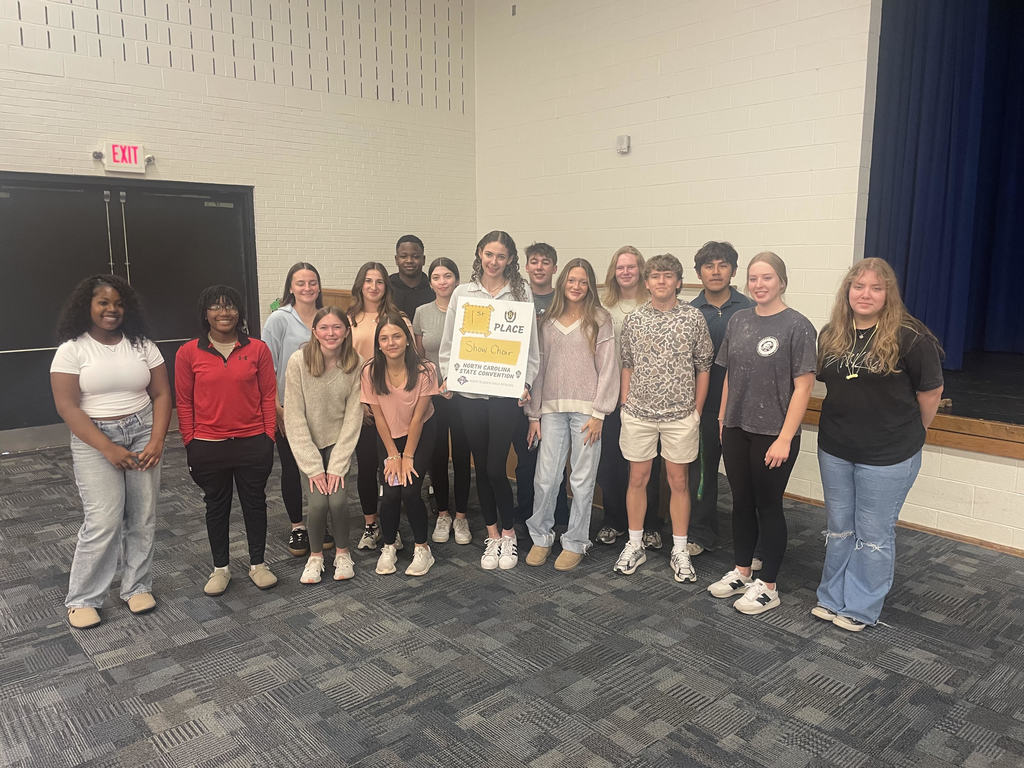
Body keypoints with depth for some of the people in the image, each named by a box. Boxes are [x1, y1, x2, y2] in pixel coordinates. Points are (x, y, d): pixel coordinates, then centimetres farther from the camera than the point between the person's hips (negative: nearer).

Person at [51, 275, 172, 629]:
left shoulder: (142, 346, 5)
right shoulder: (71, 350, -3)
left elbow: (161, 394, 4)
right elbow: (67, 406, -9)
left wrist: (157, 440, -9)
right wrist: (108, 448, -15)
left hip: (142, 433, 3)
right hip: (94, 440, -3)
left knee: (143, 517, 3)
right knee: (104, 521, -7)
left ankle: (137, 587, 20)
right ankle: (82, 599, 11)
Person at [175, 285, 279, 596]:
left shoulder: (257, 349, -3)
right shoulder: (188, 353, -3)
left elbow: (268, 396, 0)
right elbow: (184, 402, 1)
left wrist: (269, 436, -3)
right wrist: (190, 443, -1)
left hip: (253, 443, 0)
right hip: (208, 446, 0)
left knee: (255, 503, 12)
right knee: (216, 506, 14)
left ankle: (257, 563, 28)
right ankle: (220, 568, 30)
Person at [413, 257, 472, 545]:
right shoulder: (422, 313, 3)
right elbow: (418, 355, 11)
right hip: (432, 394, 2)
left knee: (461, 455, 6)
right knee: (437, 455, 9)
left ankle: (461, 516, 21)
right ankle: (442, 515, 25)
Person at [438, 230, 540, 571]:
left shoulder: (520, 293, 2)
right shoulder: (463, 293, 7)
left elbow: (531, 343, 1)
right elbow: (449, 340, 9)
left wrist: (526, 381, -10)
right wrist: (448, 376, -2)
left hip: (505, 392, -2)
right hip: (469, 392, 3)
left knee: (495, 468, -4)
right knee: (481, 466, 11)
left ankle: (508, 533, 19)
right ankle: (492, 534, 26)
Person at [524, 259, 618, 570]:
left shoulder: (600, 320, 2)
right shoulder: (548, 322, 13)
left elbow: (608, 368, -2)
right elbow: (540, 368, 13)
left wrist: (598, 413, -8)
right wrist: (534, 414, 9)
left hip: (586, 410, -3)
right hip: (552, 409, 3)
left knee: (582, 480, 4)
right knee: (545, 478, 1)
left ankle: (575, 543, 18)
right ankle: (541, 537, 21)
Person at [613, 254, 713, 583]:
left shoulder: (693, 318, -2)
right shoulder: (633, 319, 3)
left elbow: (703, 367, 3)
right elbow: (626, 365, 9)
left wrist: (697, 410, 1)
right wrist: (625, 405, 5)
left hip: (680, 414, -1)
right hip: (639, 413, 1)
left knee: (678, 481, 8)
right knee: (638, 477, 9)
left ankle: (679, 551, 20)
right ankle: (634, 546, 23)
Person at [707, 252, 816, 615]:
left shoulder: (797, 326, -10)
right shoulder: (738, 320, 6)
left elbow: (803, 386, -13)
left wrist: (785, 438, -16)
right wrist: (722, 419, 11)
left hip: (773, 434, -5)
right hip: (736, 429, 5)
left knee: (768, 506, 6)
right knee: (741, 502, 15)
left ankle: (767, 587, 21)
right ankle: (741, 572, 32)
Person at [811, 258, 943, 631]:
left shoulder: (910, 337, -14)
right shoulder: (831, 334, 2)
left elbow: (931, 391, -7)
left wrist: (912, 432, 5)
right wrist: (853, 417, 11)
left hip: (888, 456, -5)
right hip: (834, 449, 5)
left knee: (873, 533, 8)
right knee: (839, 528, 17)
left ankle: (862, 608, 24)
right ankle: (832, 598, 32)